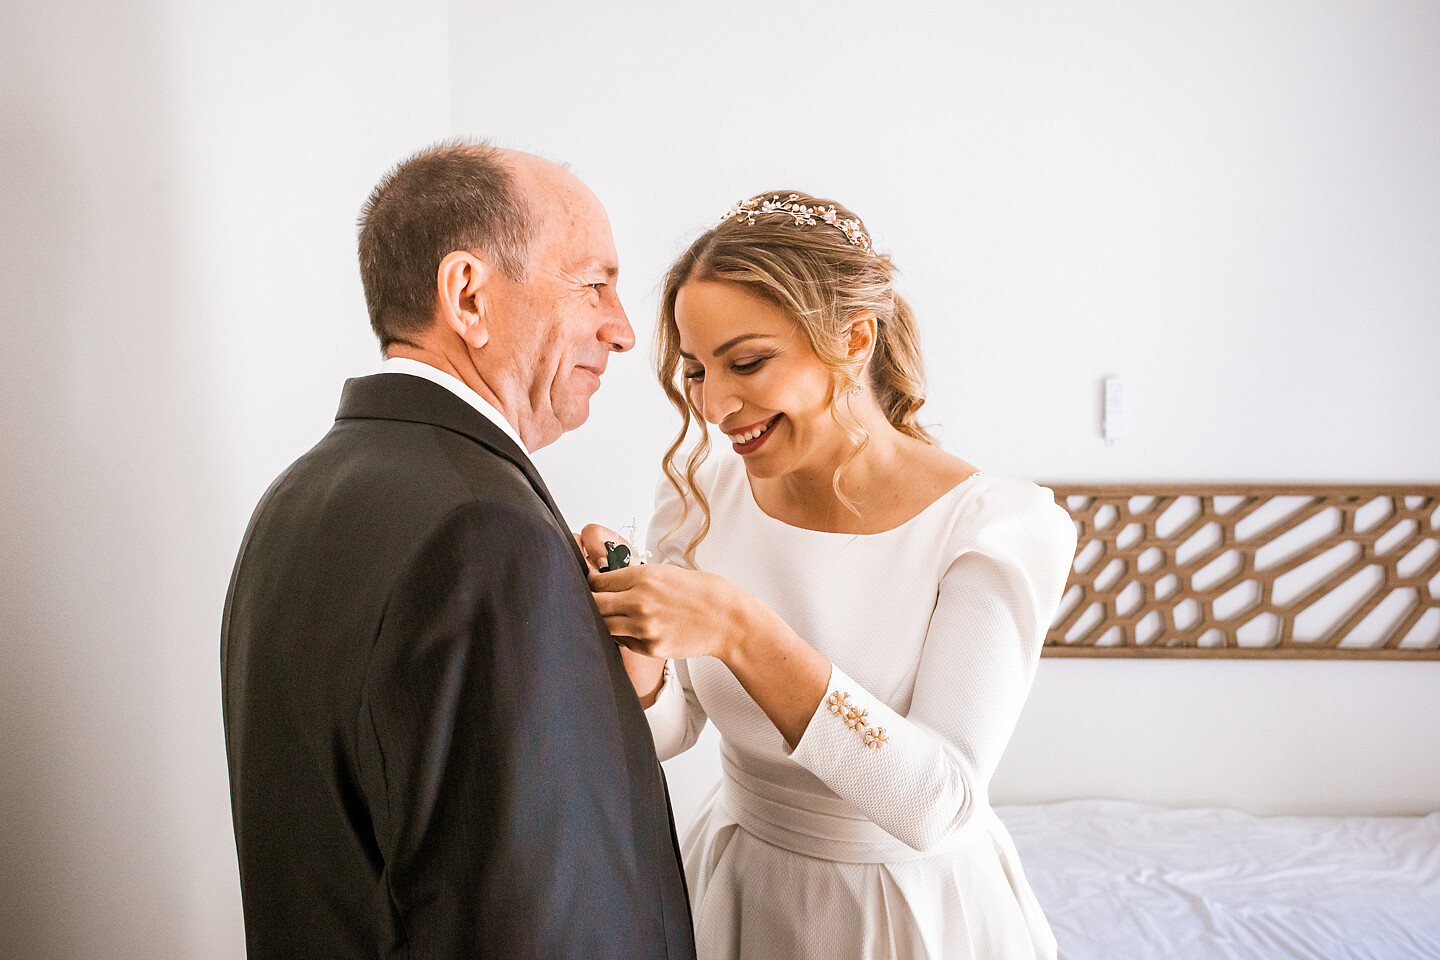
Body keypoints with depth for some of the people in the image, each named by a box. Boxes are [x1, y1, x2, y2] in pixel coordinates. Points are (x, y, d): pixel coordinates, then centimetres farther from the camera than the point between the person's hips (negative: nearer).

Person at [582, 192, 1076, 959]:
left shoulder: (999, 523, -22)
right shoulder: (699, 494, -11)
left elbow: (936, 802, -28)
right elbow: (669, 731, -3)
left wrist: (741, 631, -37)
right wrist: (638, 669, -25)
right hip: (738, 886, 3)